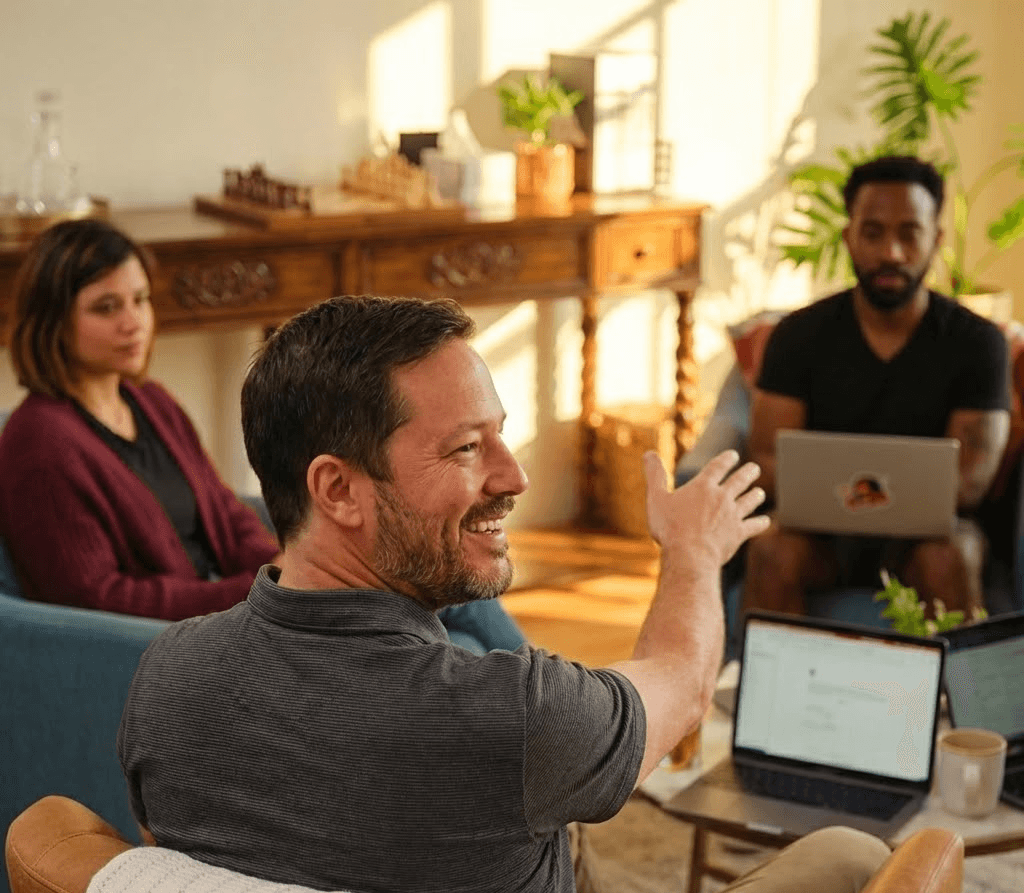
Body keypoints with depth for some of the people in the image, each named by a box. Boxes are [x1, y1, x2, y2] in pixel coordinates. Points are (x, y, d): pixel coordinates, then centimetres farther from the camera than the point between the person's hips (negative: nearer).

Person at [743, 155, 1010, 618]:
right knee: (774, 549, -32)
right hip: (823, 527, 1)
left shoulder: (976, 342, -4)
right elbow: (767, 457, -4)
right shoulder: (799, 335, 0)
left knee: (949, 557, -34)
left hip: (924, 529, 0)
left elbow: (969, 479, -9)